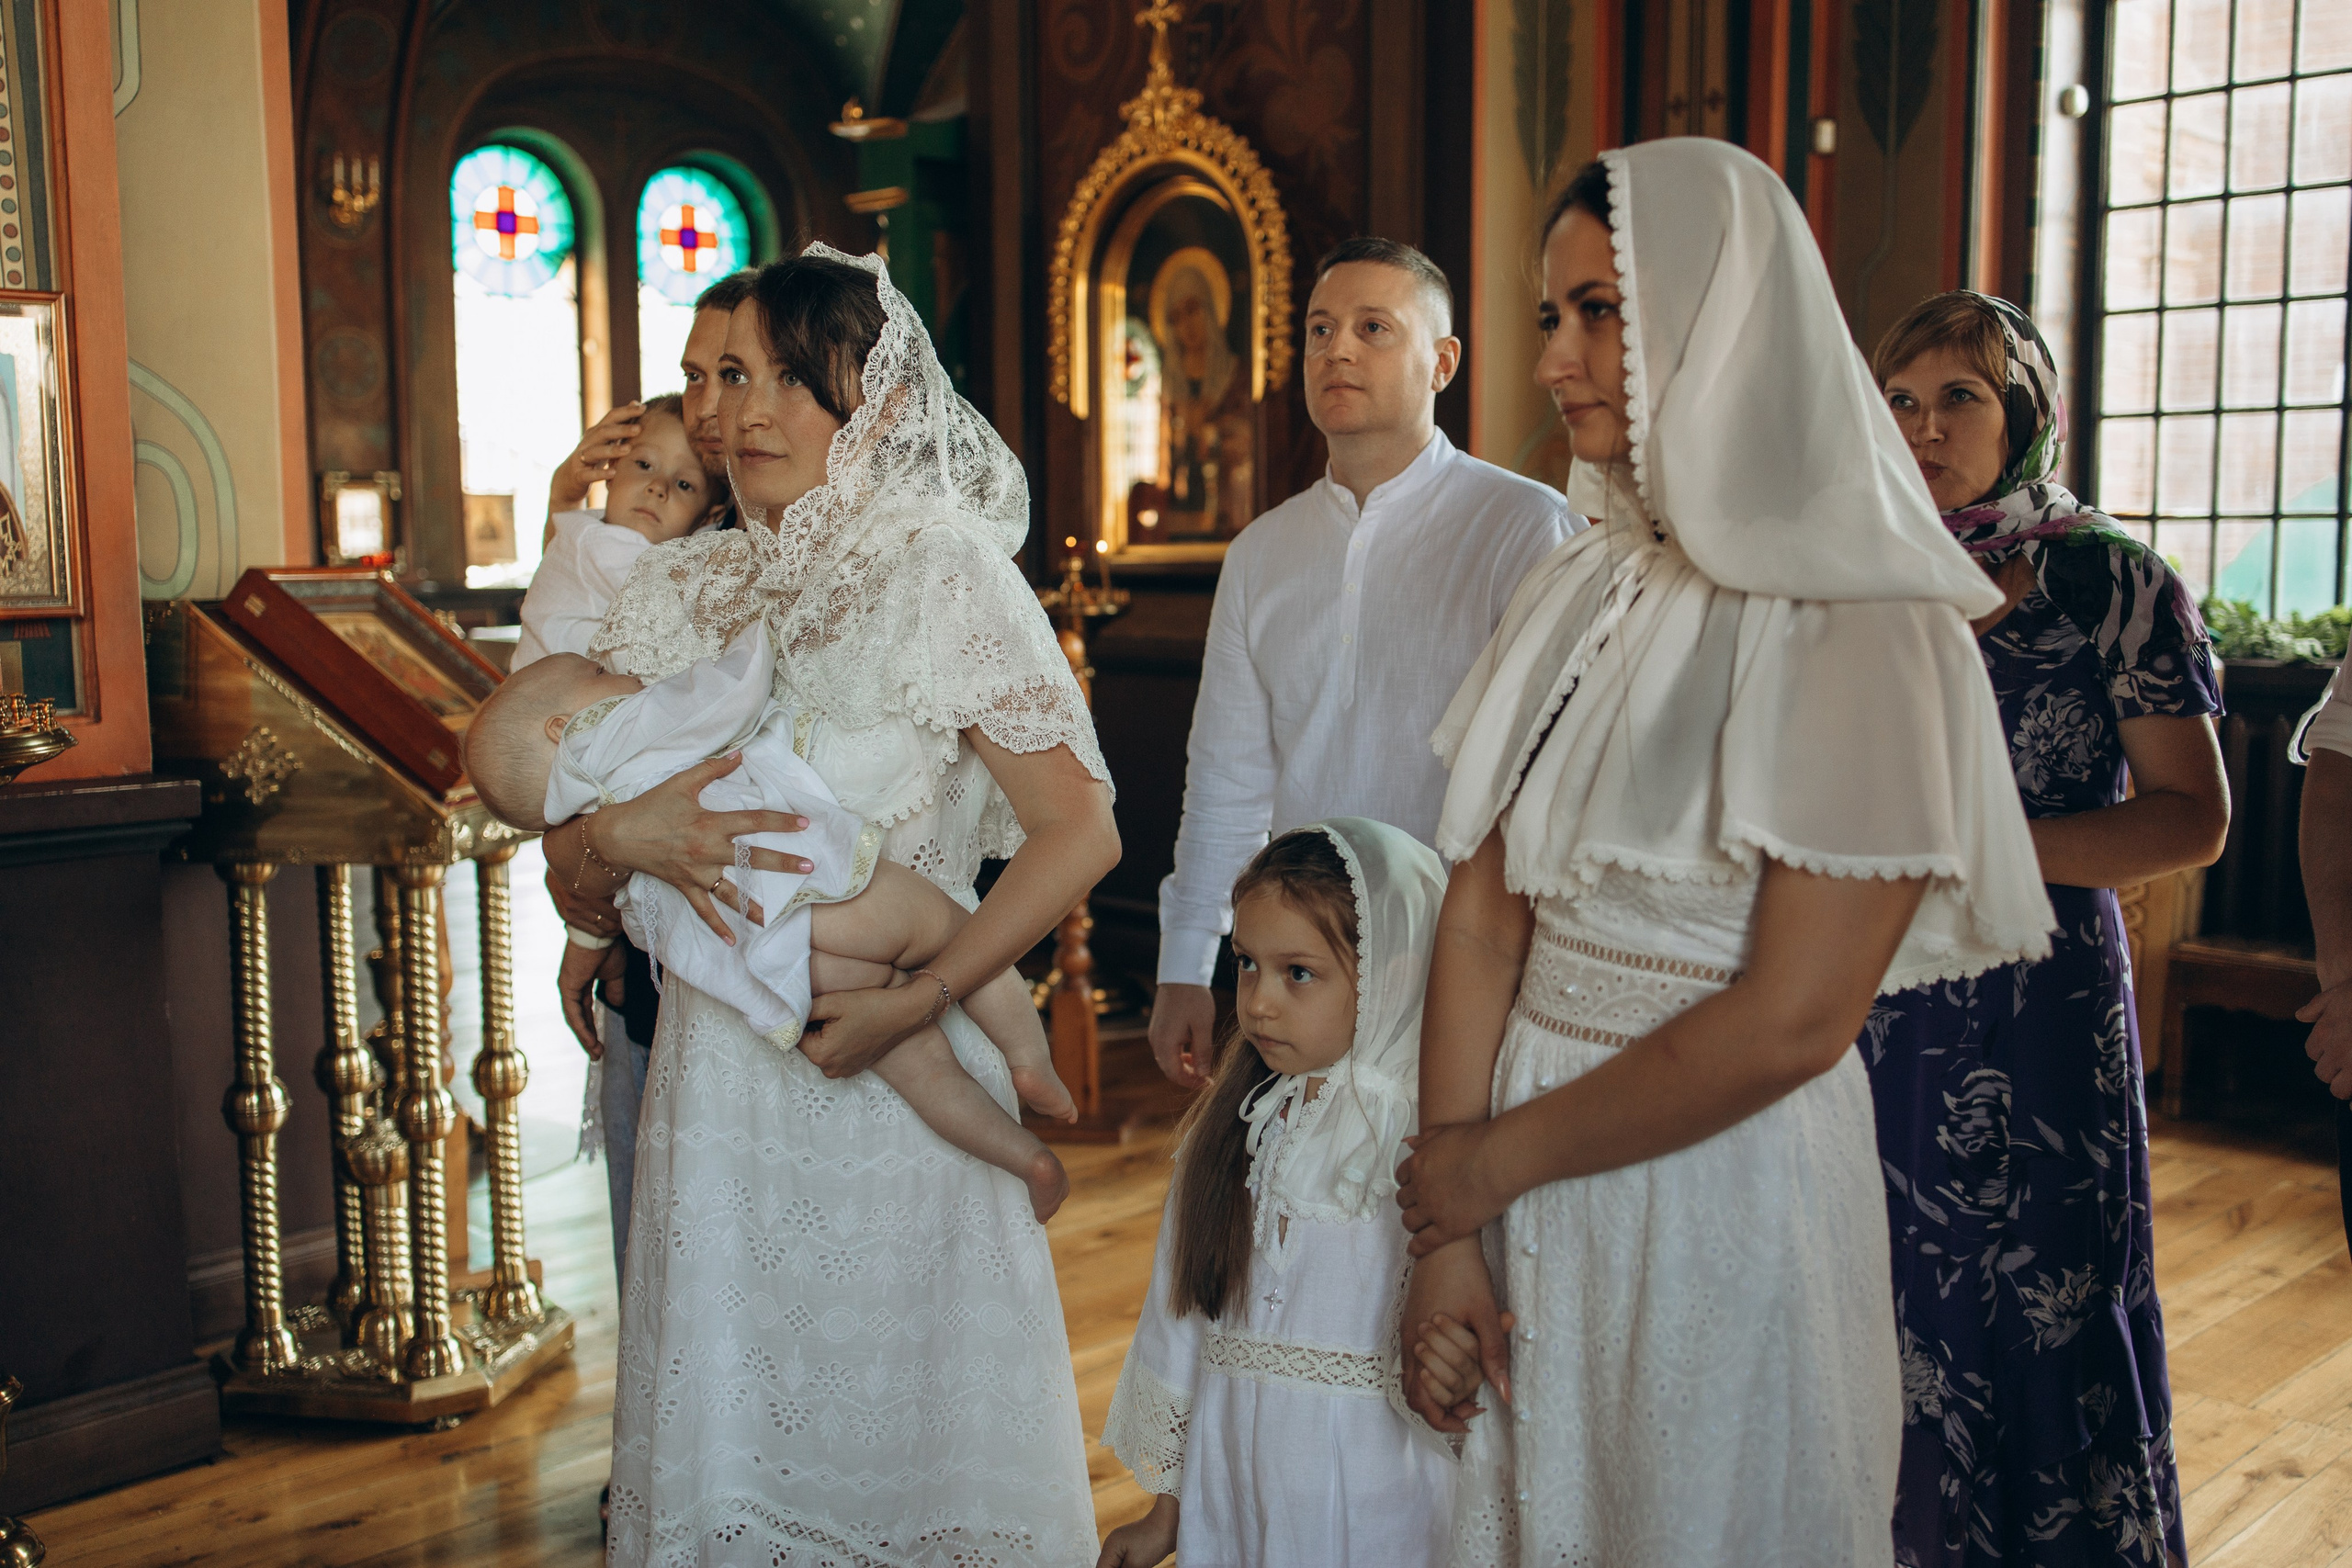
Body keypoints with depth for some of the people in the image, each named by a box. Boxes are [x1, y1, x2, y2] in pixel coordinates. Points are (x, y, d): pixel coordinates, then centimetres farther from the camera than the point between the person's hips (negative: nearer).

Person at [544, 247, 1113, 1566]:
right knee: (729, 1432, 15)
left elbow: (1079, 834, -11)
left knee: (899, 1431, 10)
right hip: (719, 1072, 4)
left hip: (892, 1070, -4)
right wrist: (622, 836, -14)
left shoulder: (946, 577, -8)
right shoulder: (681, 590, 6)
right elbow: (569, 851, 9)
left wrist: (916, 1002, -17)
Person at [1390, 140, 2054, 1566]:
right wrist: (1446, 1230, -5)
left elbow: (1791, 1020, -20)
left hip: (1726, 1184, -6)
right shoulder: (1579, 596, 4)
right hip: (1534, 1190, 6)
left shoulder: (1858, 627, -16)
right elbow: (1481, 919, 0)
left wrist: (1496, 1159, -11)